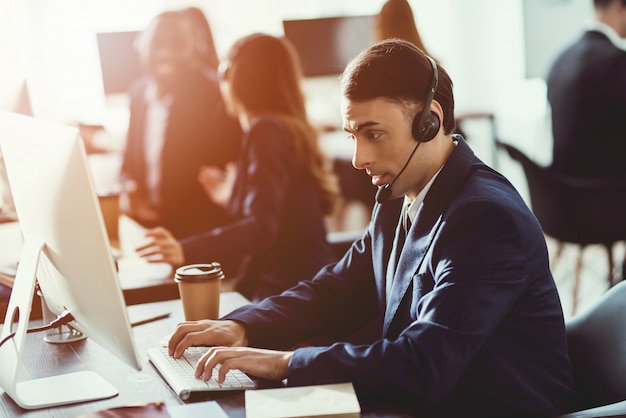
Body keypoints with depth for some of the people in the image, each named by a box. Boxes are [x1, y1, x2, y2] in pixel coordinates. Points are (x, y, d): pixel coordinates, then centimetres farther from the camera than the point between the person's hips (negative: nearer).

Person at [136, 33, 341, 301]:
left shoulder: (266, 131, -13)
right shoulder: (293, 129, 17)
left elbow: (261, 228, -25)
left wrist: (185, 251, -36)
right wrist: (233, 197, 39)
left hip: (289, 294, -10)